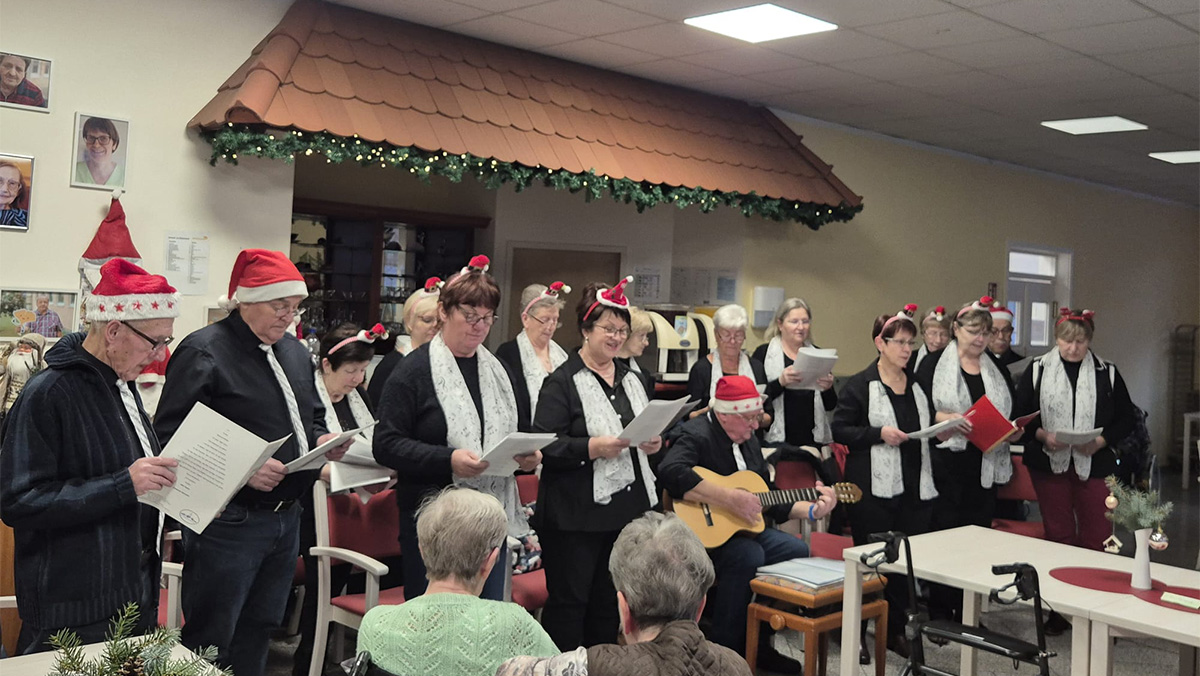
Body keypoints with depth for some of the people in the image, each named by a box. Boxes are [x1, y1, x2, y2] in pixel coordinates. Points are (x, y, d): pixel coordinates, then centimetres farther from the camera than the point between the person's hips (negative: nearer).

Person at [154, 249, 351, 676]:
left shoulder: (296, 353, 12)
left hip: (287, 519, 8)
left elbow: (312, 417, 25)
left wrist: (321, 441, 3)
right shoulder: (204, 352, -12)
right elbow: (171, 438, -17)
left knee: (257, 635, 18)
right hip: (228, 523, -7)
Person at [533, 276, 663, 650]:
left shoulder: (631, 379, 14)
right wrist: (594, 447, -27)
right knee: (569, 599, 2)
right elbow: (546, 446, -16)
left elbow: (648, 428, 25)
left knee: (610, 603, 15)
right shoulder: (562, 382, -8)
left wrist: (652, 443, 2)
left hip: (627, 507, 7)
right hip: (576, 513, -7)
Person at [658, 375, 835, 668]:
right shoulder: (697, 435, -15)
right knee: (749, 555, -31)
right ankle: (723, 651, -15)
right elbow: (671, 472, -37)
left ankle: (757, 644, 5)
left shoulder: (748, 440, 13)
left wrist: (811, 510, 7)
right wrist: (732, 498, -33)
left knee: (797, 550, -3)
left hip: (743, 528, 9)